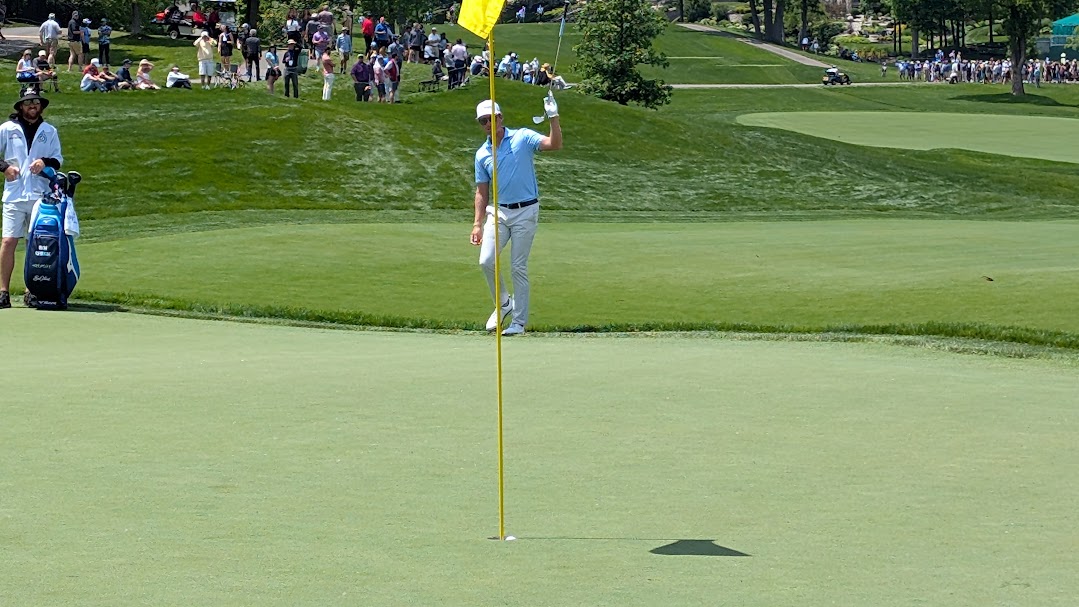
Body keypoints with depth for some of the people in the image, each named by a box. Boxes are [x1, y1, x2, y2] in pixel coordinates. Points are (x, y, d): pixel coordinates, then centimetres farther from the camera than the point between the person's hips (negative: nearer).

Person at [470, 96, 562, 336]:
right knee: (486, 261, -8)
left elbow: (555, 144, -18)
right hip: (498, 211, 4)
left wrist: (553, 117, -30)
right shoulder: (482, 154, 8)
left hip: (525, 211, -4)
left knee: (519, 267, -2)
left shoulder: (523, 138, -3)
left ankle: (519, 322, 6)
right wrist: (478, 223, 5)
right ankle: (503, 304, 18)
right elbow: (482, 192, 12)